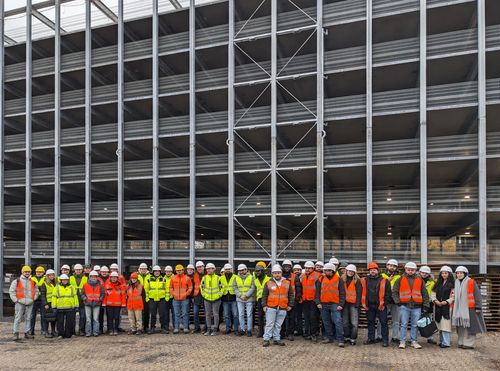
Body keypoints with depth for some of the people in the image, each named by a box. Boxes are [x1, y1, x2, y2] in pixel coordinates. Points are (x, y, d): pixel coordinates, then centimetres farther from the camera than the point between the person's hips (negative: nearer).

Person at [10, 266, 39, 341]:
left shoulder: (33, 282, 13)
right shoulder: (16, 281, 2)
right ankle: (16, 334, -1)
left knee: (28, 318, 7)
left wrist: (34, 299, 8)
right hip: (20, 303, -4)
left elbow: (36, 291, 21)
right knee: (18, 318, -6)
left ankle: (27, 333, 13)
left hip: (30, 303, 4)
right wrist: (15, 300, -6)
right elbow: (11, 291, 1)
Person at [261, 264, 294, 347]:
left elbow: (291, 295, 12)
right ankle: (266, 339, 6)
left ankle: (276, 339, 19)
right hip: (271, 307, -2)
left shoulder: (287, 283, 6)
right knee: (269, 324, 0)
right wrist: (264, 305, 0)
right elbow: (264, 295, 6)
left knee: (278, 325, 10)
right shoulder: (269, 283, 2)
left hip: (282, 308, 2)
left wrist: (290, 305, 8)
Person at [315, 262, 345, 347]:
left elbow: (342, 293, 1)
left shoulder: (338, 280, 2)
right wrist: (318, 302, -2)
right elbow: (317, 292, 9)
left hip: (335, 304, -3)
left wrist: (341, 304, -7)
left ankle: (340, 340, -7)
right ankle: (328, 338, 22)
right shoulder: (321, 279, 7)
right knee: (326, 323, 11)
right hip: (323, 305, 3)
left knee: (338, 322, -10)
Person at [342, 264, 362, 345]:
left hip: (353, 303, -3)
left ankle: (353, 338, 4)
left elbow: (359, 293, -5)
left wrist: (357, 304, -11)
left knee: (354, 323, -5)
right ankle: (346, 337, 21)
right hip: (344, 303, 4)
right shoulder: (342, 279, 7)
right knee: (345, 322, 10)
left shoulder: (357, 280, -2)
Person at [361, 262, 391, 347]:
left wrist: (384, 304, -8)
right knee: (370, 322, 12)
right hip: (369, 306, 4)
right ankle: (371, 338, 22)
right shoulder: (365, 281, 7)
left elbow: (387, 293, -3)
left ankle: (385, 340, 8)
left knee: (383, 323, 0)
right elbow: (362, 293, 11)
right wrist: (363, 303, 3)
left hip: (381, 306, -3)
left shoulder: (384, 281, -3)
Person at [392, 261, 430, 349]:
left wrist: (425, 305, 7)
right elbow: (394, 292, 7)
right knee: (403, 325, 1)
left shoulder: (420, 280, 10)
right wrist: (398, 301, -3)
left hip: (416, 306, 2)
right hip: (404, 306, -2)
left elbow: (425, 293, 12)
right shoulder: (401, 279, 5)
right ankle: (402, 341, 8)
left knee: (415, 325, 8)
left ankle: (414, 341, 19)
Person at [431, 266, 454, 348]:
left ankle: (446, 342, -5)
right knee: (440, 324, 9)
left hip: (447, 307, -6)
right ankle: (441, 341, 17)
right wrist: (435, 300, -5)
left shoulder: (452, 283, -2)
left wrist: (446, 302, -17)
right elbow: (433, 293, 13)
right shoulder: (438, 283, 17)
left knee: (445, 325, -9)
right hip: (438, 307, 6)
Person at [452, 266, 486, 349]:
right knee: (460, 326, 9)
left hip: (470, 308, -6)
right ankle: (461, 342, 17)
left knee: (469, 326, -3)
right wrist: (453, 307, 18)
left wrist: (478, 307, -12)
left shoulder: (471, 282, -6)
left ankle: (469, 343, 3)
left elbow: (477, 295, -8)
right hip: (459, 309, 6)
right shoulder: (456, 283, 12)